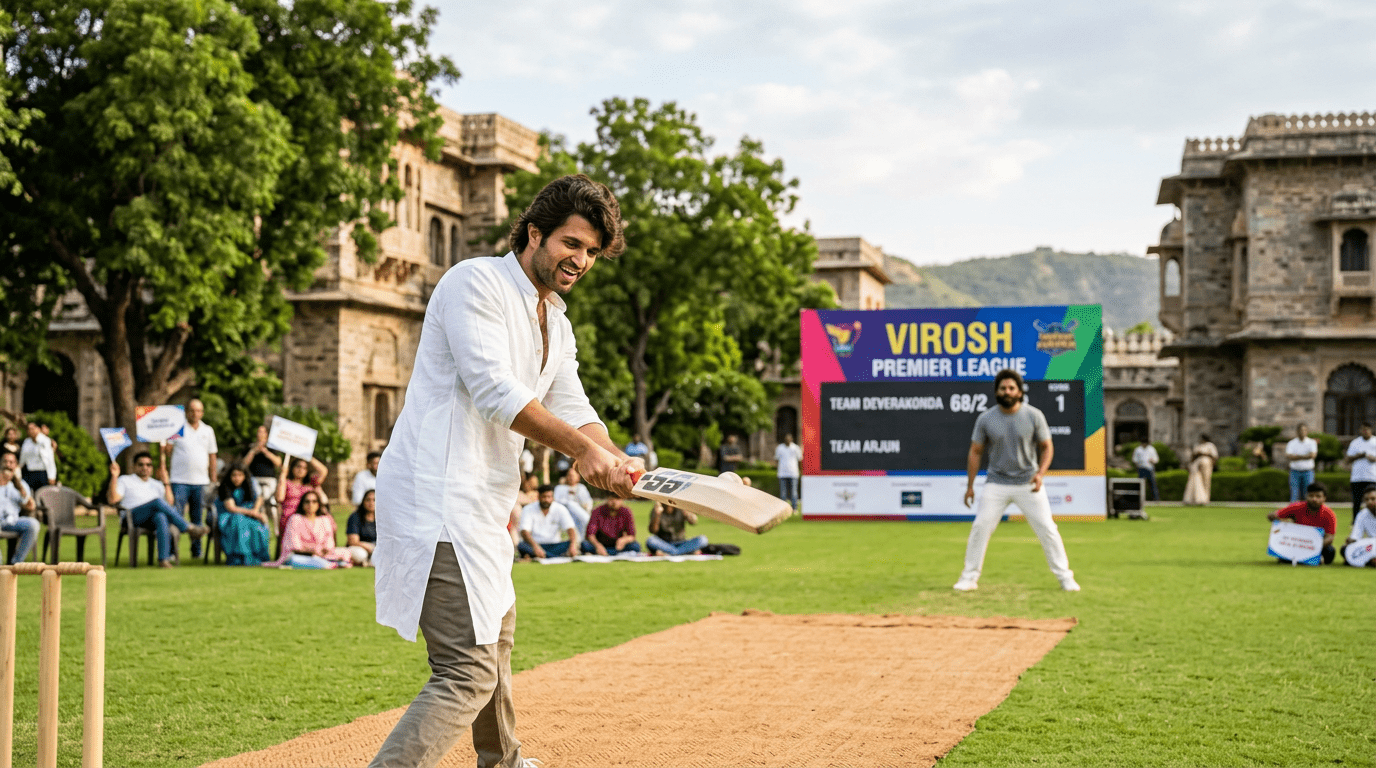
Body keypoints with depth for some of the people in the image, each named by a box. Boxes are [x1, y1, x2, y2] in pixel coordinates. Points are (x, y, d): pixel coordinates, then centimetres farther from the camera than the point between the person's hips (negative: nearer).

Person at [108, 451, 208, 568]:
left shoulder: (156, 484, 31)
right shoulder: (125, 480, 23)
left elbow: (169, 502, 14)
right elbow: (113, 500, 4)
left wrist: (165, 480, 15)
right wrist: (114, 476, -3)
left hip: (154, 517, 2)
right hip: (134, 516, -2)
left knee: (161, 517, -40)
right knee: (158, 502, -34)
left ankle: (164, 559, -51)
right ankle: (189, 528, -38)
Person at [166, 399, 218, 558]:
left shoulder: (208, 430, 14)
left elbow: (212, 455, 17)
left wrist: (214, 478, 15)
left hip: (200, 481, 3)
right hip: (180, 480, -3)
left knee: (198, 518, 8)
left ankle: (197, 551, 17)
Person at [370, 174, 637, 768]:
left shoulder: (556, 325, 17)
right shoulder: (476, 283, -11)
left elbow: (574, 412, 9)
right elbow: (495, 391, -22)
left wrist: (614, 460, -12)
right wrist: (583, 448, -24)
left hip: (481, 506, 11)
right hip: (438, 498, -11)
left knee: (495, 634, 28)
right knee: (470, 671, -17)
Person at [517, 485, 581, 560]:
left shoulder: (560, 509, 1)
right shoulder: (528, 510, -4)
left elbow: (570, 528, -11)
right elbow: (524, 532, -18)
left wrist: (573, 545, -33)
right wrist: (535, 546, -39)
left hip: (554, 546, 2)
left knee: (570, 543, -27)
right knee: (521, 546, -33)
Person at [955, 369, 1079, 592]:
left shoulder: (1034, 416, -5)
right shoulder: (985, 419, -3)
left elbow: (1047, 447, 1)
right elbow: (975, 452, 4)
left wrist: (1040, 473, -16)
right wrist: (970, 486, 1)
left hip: (1028, 483, -1)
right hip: (996, 483, 1)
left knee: (1047, 528, -2)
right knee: (980, 527, -6)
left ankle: (1064, 576, 9)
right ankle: (970, 577, 6)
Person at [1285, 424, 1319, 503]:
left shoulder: (1312, 442, 4)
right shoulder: (1291, 443, 5)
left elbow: (1312, 455, -12)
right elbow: (1288, 456, -11)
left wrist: (1297, 456, -8)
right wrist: (1304, 456, -12)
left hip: (1308, 472, 0)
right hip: (1295, 471, 0)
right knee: (1294, 494, -4)